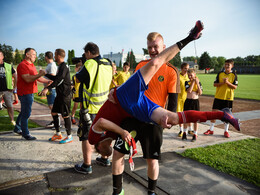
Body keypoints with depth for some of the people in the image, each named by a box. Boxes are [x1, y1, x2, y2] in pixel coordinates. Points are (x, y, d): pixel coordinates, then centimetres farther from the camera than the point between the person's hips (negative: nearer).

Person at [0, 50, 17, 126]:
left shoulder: (9, 66, 4)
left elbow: (15, 76, 9)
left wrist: (14, 87, 4)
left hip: (7, 90, 0)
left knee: (10, 106, 5)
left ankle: (12, 120, 15)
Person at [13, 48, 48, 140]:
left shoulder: (31, 65, 16)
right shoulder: (22, 65, -16)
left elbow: (37, 77, 16)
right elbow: (28, 79, -26)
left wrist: (48, 81, 4)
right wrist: (40, 74, -25)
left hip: (30, 92, 10)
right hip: (25, 93, -10)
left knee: (24, 112, 20)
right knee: (26, 113, -2)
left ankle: (17, 128, 35)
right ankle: (25, 134, 8)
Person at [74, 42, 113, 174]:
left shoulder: (90, 64, -17)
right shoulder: (108, 64, 4)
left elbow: (78, 78, -6)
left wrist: (81, 69, 12)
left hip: (90, 108, -7)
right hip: (104, 106, 7)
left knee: (86, 136, 5)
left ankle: (86, 165, 15)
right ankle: (104, 158, 34)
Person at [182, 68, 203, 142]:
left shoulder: (198, 82, 2)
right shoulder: (187, 82, -1)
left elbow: (200, 93, -9)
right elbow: (189, 91, -18)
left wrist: (197, 83, -12)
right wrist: (193, 82, -14)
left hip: (195, 101, 0)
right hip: (188, 101, 0)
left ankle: (195, 134, 15)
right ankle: (185, 133, 23)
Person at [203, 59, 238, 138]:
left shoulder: (234, 75, 0)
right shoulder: (220, 74, 3)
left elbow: (235, 87, -5)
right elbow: (215, 84, 0)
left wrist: (228, 82, -19)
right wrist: (222, 82, -16)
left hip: (228, 97, -1)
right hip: (218, 96, 1)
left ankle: (226, 131, 20)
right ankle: (211, 129, 14)